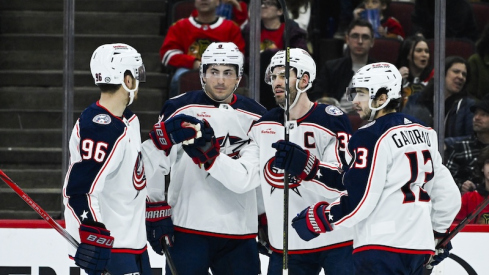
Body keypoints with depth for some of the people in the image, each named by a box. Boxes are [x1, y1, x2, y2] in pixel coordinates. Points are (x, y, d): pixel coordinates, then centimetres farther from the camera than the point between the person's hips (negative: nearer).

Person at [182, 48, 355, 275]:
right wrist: (205, 153, -7)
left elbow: (344, 180, -20)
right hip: (287, 246, 6)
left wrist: (305, 165, -36)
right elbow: (243, 179, 4)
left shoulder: (331, 120, -10)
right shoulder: (264, 126, 9)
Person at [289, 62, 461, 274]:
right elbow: (448, 192, 18)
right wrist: (439, 233, 30)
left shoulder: (372, 138, -11)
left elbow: (359, 201, -15)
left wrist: (316, 219, -4)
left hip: (382, 250, -9)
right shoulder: (423, 133, 15)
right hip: (419, 249, 9)